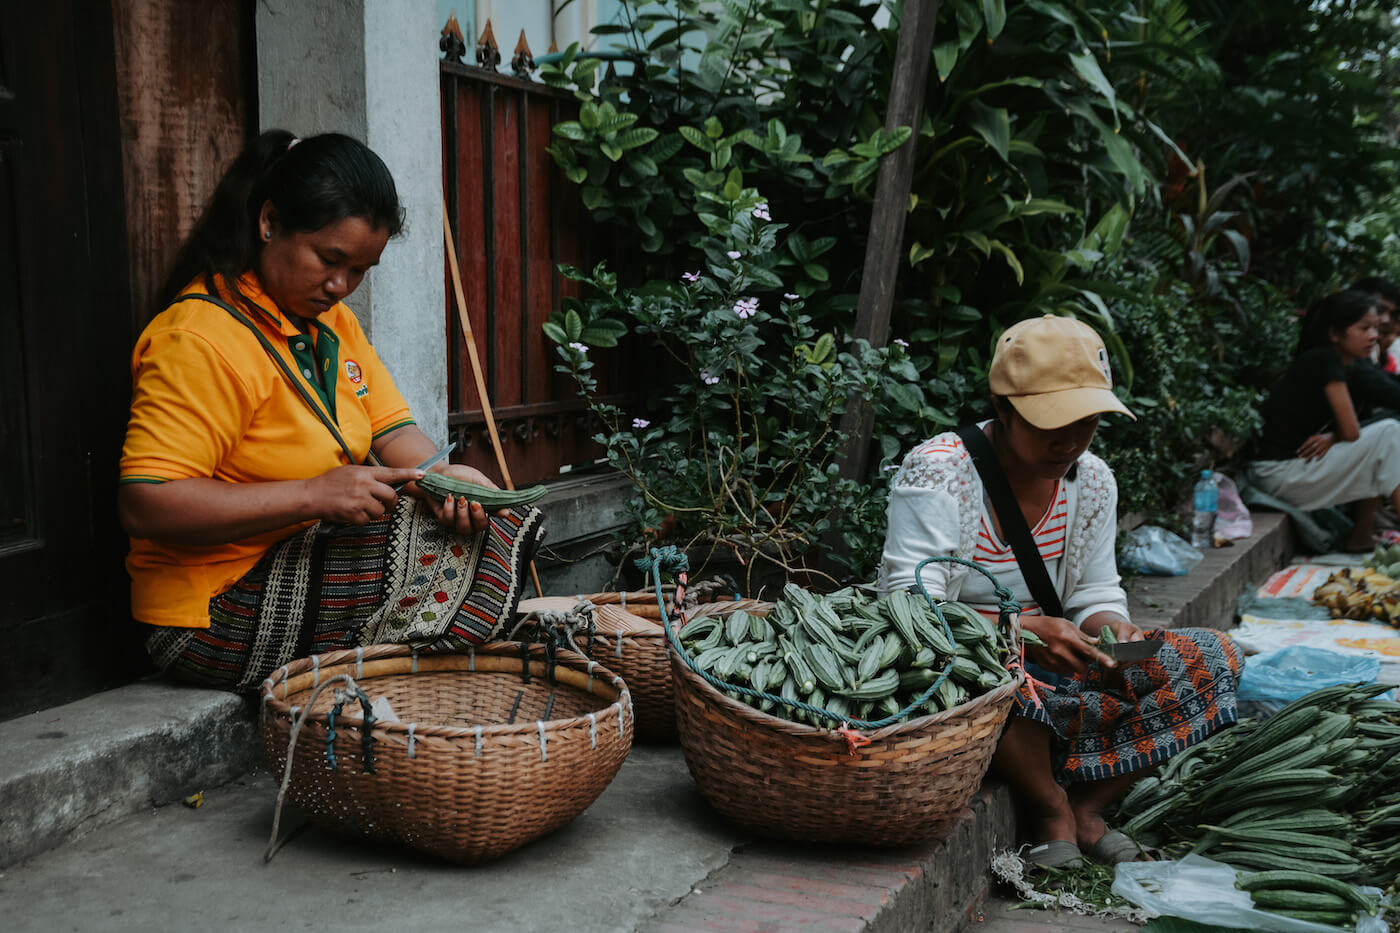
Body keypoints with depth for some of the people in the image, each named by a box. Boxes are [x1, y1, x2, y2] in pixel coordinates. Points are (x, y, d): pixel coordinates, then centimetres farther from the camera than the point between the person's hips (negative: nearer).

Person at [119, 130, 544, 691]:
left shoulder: (332, 321, 10)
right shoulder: (199, 340, -19)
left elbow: (392, 431, 8)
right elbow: (144, 505, -25)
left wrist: (439, 475, -16)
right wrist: (313, 496, -29)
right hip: (221, 618, -9)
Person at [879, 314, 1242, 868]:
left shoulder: (1093, 481, 4)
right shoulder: (936, 471, -16)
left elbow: (1095, 593, 10)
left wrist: (1110, 628, -15)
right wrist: (1023, 631, -36)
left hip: (1054, 677, 6)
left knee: (1211, 657, -7)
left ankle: (1085, 806, -9)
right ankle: (1052, 810, -13)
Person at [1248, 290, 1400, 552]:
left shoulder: (1350, 365, 13)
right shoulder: (1325, 361, -14)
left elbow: (1345, 431, 14)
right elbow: (1351, 431, -16)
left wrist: (1331, 438, -6)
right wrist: (1333, 438, 4)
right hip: (1279, 474, -9)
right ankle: (1360, 538, -8)